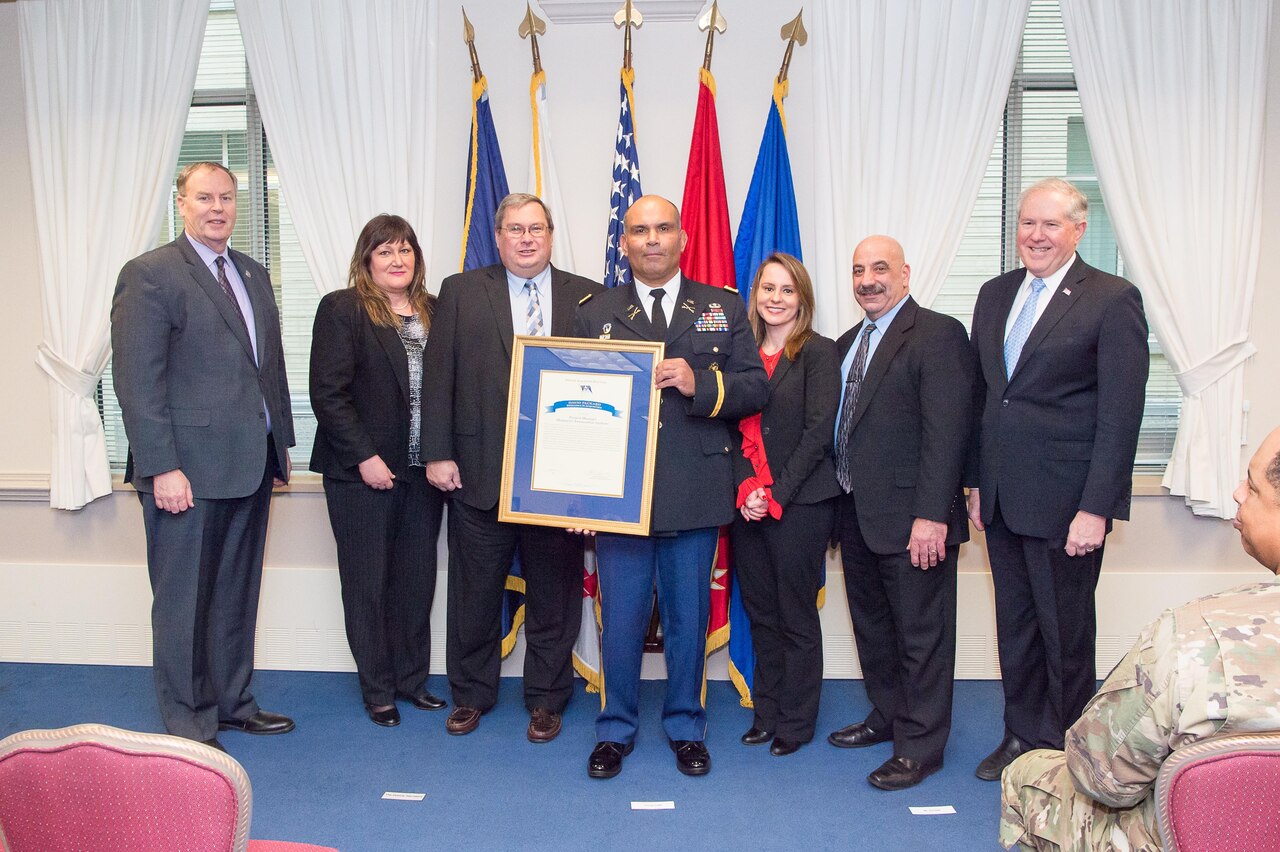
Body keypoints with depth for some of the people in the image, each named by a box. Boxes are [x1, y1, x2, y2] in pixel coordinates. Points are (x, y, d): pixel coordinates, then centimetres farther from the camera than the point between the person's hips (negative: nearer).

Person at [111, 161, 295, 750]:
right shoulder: (149, 275, -7)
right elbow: (137, 381, -13)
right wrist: (161, 468, -18)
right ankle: (189, 726, 19)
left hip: (250, 468, 7)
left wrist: (281, 443, 13)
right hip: (188, 471, -7)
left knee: (237, 596, 16)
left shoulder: (253, 274, 15)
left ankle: (232, 702, 31)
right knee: (185, 603, 5)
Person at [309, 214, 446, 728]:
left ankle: (412, 678, 26)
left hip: (422, 473, 4)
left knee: (418, 579, 10)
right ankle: (377, 690, 21)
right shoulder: (342, 309, -4)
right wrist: (364, 458, -14)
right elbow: (328, 393, -10)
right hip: (362, 473, -4)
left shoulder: (434, 313, 10)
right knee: (368, 582, 7)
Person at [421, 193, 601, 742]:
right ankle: (470, 694, 31)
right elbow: (438, 376, 2)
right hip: (479, 470, 0)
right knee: (475, 591, 12)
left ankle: (546, 698, 27)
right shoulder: (461, 292, 6)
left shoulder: (587, 298, 6)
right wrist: (437, 453, -4)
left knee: (554, 593, 9)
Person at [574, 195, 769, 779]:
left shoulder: (723, 308, 8)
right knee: (620, 619, 7)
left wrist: (700, 385, -17)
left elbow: (756, 388, 2)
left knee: (688, 618, 11)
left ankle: (685, 727, 30)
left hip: (695, 494, 1)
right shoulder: (595, 314, 7)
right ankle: (615, 730, 26)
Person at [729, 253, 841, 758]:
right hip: (747, 504, 5)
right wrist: (744, 489, -4)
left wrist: (776, 494, -15)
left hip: (800, 503, -5)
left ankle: (796, 721, 19)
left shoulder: (818, 353, -5)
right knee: (760, 613, 13)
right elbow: (735, 430, 10)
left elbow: (818, 432, -12)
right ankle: (766, 713, 26)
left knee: (796, 616, 5)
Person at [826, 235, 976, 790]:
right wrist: (840, 504, 8)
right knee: (871, 624, 19)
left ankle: (920, 746, 16)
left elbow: (947, 431, -17)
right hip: (856, 514, 8)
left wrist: (931, 515, -22)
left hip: (911, 517, -8)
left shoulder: (939, 335, -10)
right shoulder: (847, 343, 15)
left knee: (921, 633, 4)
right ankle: (888, 716, 37)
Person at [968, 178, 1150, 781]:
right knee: (1015, 627, 16)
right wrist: (976, 482, 11)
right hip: (1002, 499, 6)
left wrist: (1096, 509, -16)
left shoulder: (1113, 300, -8)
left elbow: (1120, 414, -12)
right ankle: (1022, 736, 32)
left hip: (1065, 503, -6)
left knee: (1065, 632, 7)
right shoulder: (995, 294, 11)